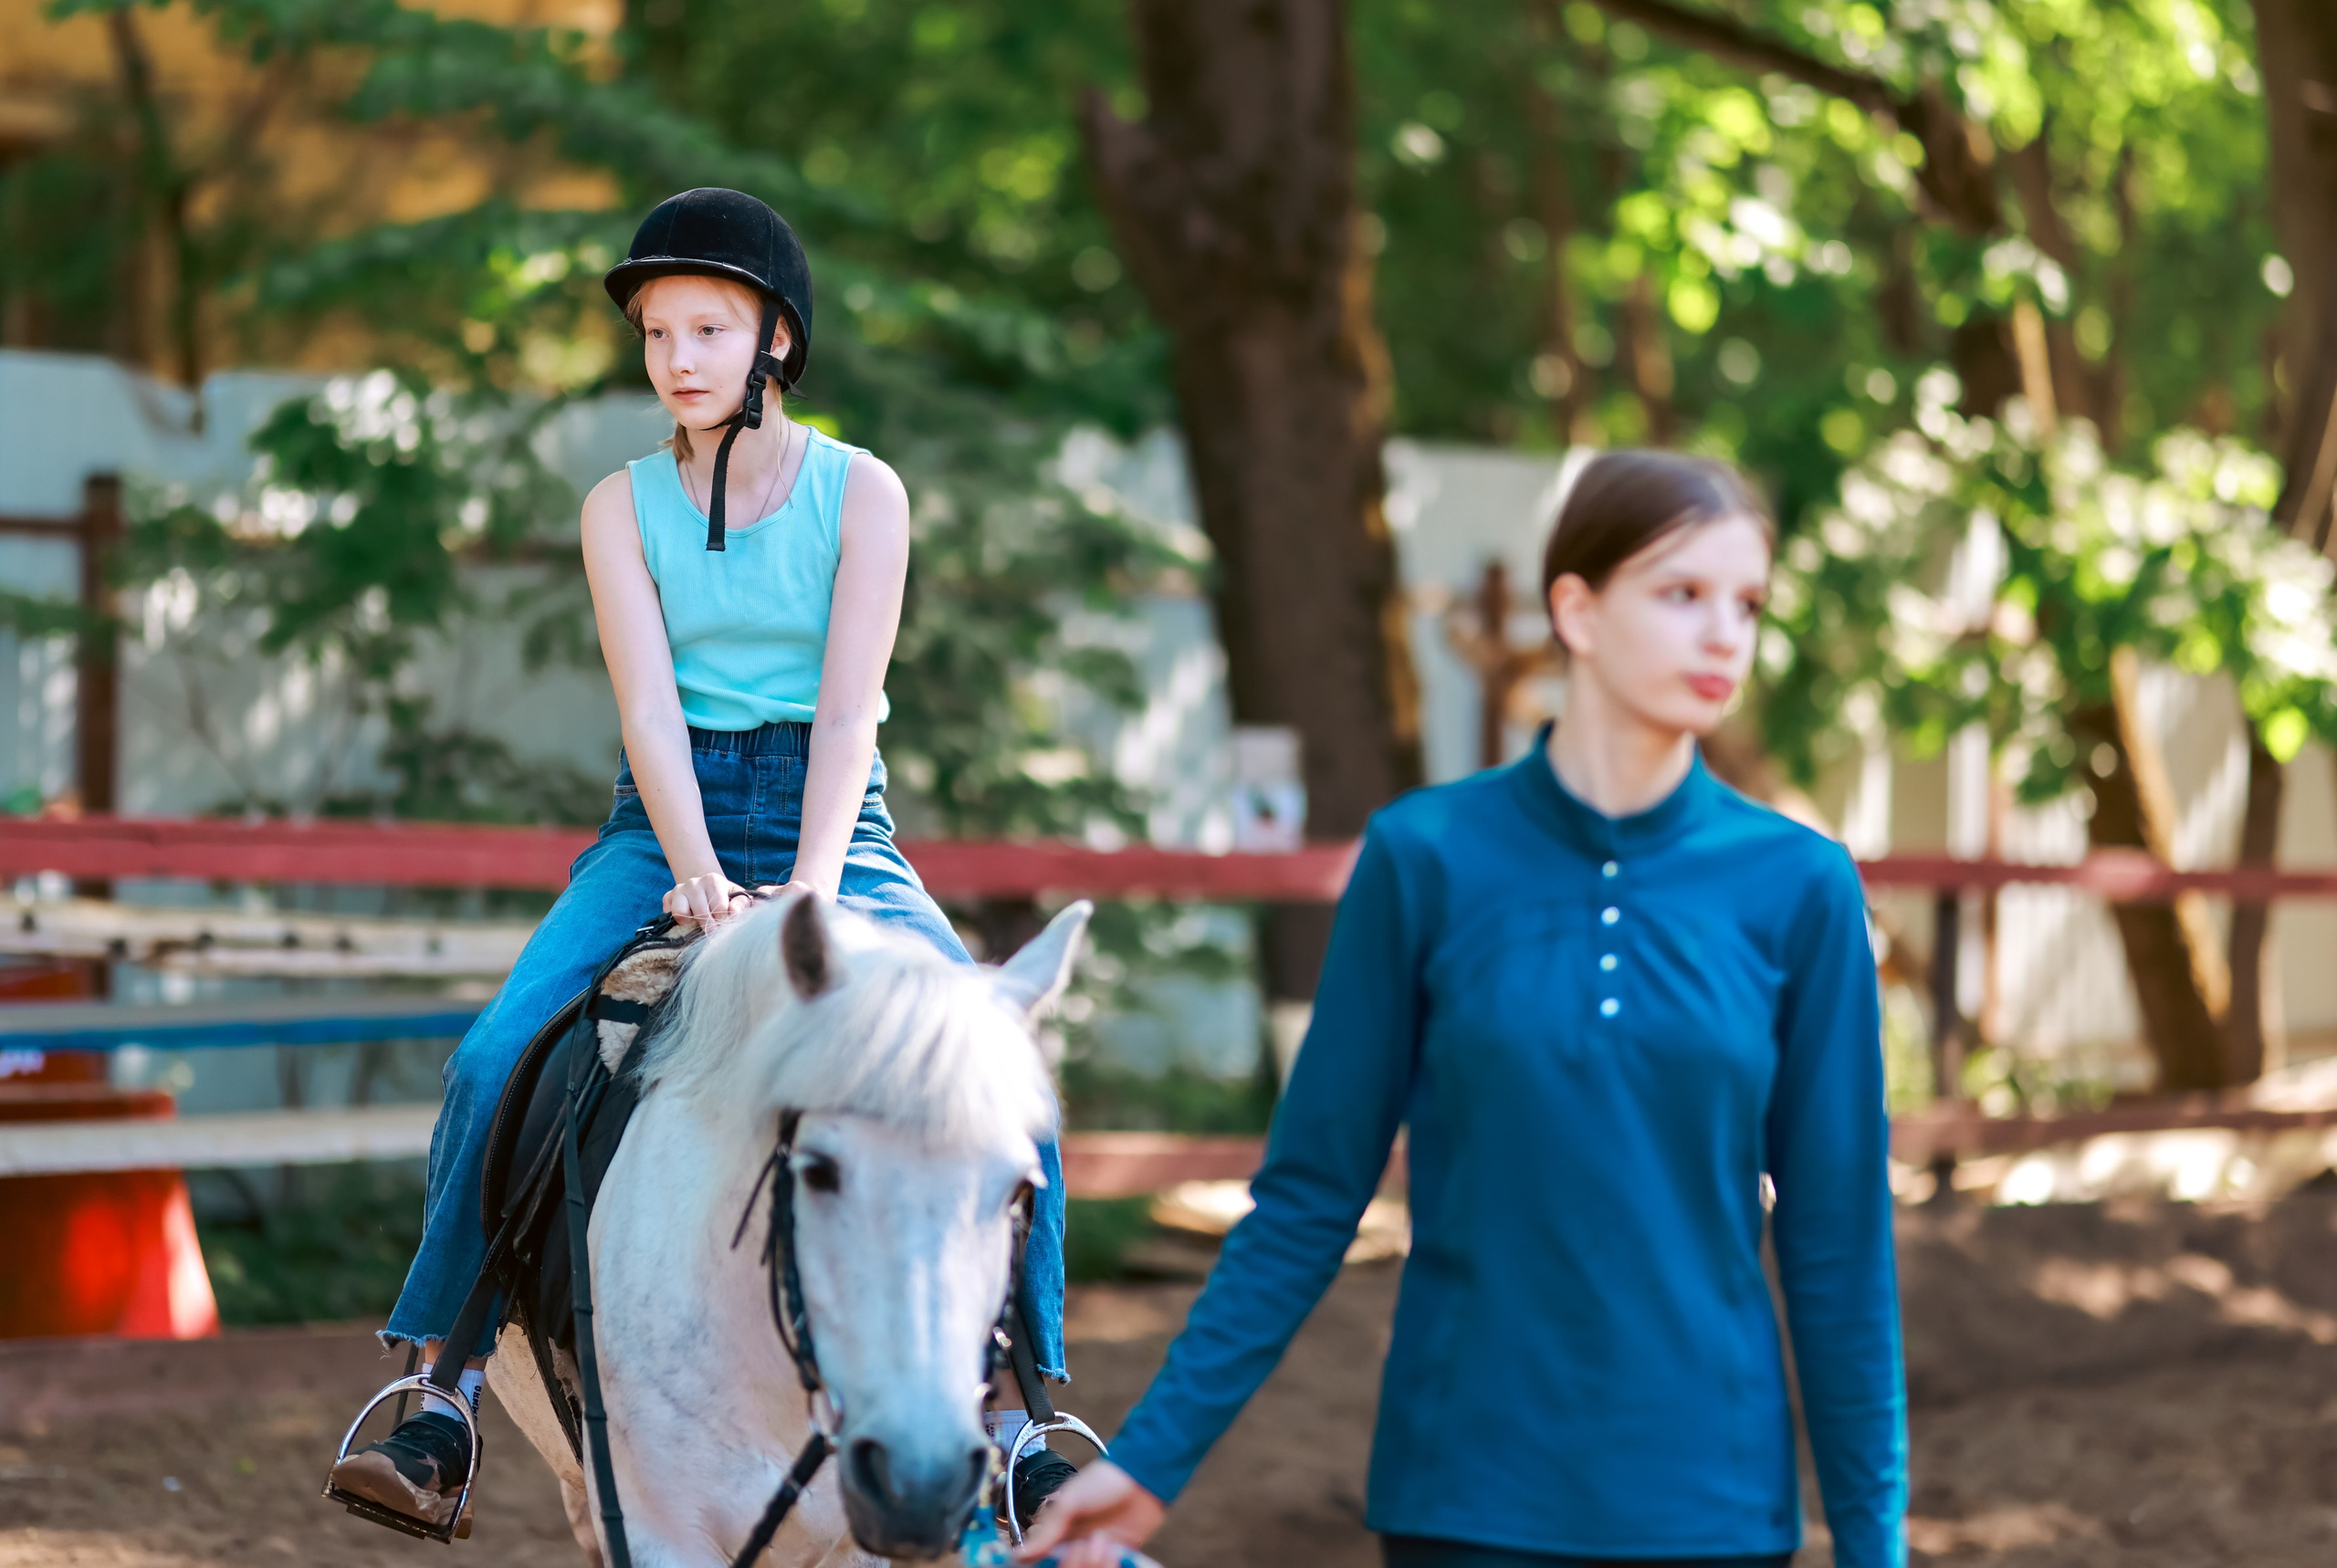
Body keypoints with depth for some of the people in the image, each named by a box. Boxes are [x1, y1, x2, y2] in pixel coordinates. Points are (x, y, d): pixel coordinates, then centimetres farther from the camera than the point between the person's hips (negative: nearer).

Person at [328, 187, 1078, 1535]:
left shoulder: (862, 493, 1)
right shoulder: (625, 508, 5)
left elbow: (848, 708, -9)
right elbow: (650, 710, -7)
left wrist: (809, 890, -23)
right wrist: (703, 880, -23)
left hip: (834, 830, -1)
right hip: (667, 827, 1)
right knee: (495, 1059, -21)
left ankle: (1017, 1411, -8)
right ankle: (441, 1403, -14)